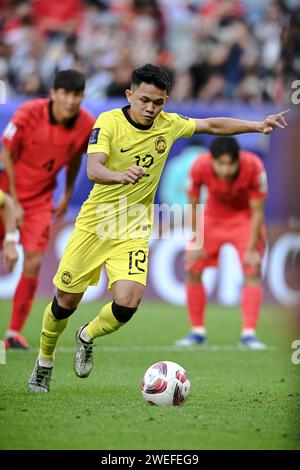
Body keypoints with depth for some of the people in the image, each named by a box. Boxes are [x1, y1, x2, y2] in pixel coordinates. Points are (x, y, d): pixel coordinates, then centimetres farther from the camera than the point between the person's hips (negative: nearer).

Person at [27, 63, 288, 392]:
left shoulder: (168, 125, -2)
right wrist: (119, 175, -50)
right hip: (95, 225, -2)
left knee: (126, 304, -17)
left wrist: (257, 126, 9)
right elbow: (93, 168, -30)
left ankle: (87, 337, 16)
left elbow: (213, 125, 14)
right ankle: (44, 361, 31)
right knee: (66, 301, 4)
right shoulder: (109, 122, -15)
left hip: (134, 231, 3)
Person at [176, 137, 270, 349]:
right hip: (213, 216, 2)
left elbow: (257, 211, -22)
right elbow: (193, 205, -12)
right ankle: (197, 331, 9)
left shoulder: (254, 167, -33)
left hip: (245, 218, -2)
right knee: (192, 270, -4)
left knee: (252, 271, -16)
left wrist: (252, 248, -22)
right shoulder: (200, 166, -29)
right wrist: (195, 242, -11)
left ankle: (249, 333, -13)